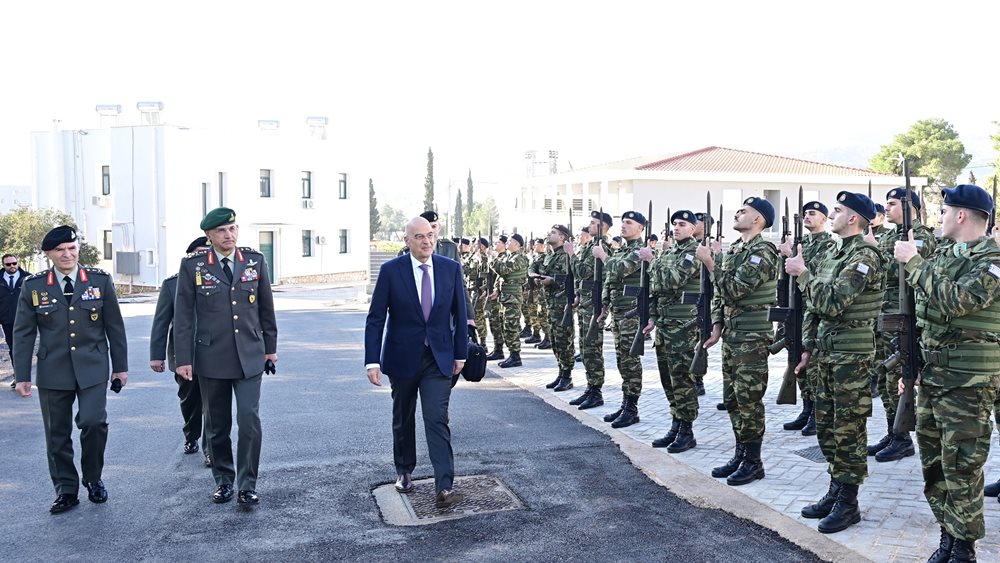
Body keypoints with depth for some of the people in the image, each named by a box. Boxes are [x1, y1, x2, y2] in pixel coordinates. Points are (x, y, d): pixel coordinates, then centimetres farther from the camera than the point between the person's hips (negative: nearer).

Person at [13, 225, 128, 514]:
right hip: (52, 372, 1)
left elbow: (114, 326, 5)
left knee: (94, 422, -13)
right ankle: (66, 490, 22)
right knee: (57, 435, 7)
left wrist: (120, 366, 5)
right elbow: (23, 334, 4)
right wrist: (22, 375, 1)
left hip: (93, 368, -1)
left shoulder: (100, 280, 1)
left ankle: (94, 479, 11)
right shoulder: (33, 286, 1)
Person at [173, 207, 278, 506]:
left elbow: (266, 307, 11)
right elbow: (183, 315, -1)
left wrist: (270, 347, 13)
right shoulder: (193, 265, -2)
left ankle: (247, 485, 5)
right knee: (217, 426, 10)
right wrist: (183, 359, -4)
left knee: (249, 420, -7)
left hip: (249, 356, 1)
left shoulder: (255, 260, 3)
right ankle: (223, 481, 26)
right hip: (211, 358, 0)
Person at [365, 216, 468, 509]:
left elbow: (459, 314, 6)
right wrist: (373, 361, -14)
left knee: (437, 420, -9)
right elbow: (375, 318, -8)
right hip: (402, 358, 0)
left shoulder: (450, 269, -2)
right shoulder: (391, 270, -8)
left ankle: (444, 487, -9)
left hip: (439, 358, 0)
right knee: (403, 419, 16)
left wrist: (461, 352, 5)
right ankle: (403, 471, 36)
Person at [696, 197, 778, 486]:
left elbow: (735, 289, -21)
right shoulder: (732, 250, 14)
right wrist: (717, 325, 7)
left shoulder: (763, 252, -13)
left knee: (749, 399, -2)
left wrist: (711, 263, -18)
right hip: (730, 335, 9)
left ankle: (753, 462, 9)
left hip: (753, 338, -9)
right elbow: (720, 294, 17)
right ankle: (740, 454, 25)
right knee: (732, 398, 13)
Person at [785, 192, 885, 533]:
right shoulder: (831, 254, 14)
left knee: (848, 429, 0)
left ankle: (848, 503, 10)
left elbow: (832, 301, -25)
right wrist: (808, 347, 13)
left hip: (853, 354, -9)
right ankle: (835, 491, 27)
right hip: (826, 352, 9)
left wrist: (802, 272, -16)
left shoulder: (865, 256, -14)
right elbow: (814, 306, 16)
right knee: (826, 426, 14)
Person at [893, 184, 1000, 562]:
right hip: (931, 376, 8)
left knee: (961, 467, -1)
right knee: (933, 464, 14)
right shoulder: (942, 255, 12)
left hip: (967, 383, -8)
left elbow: (955, 301, -29)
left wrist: (914, 262, -21)